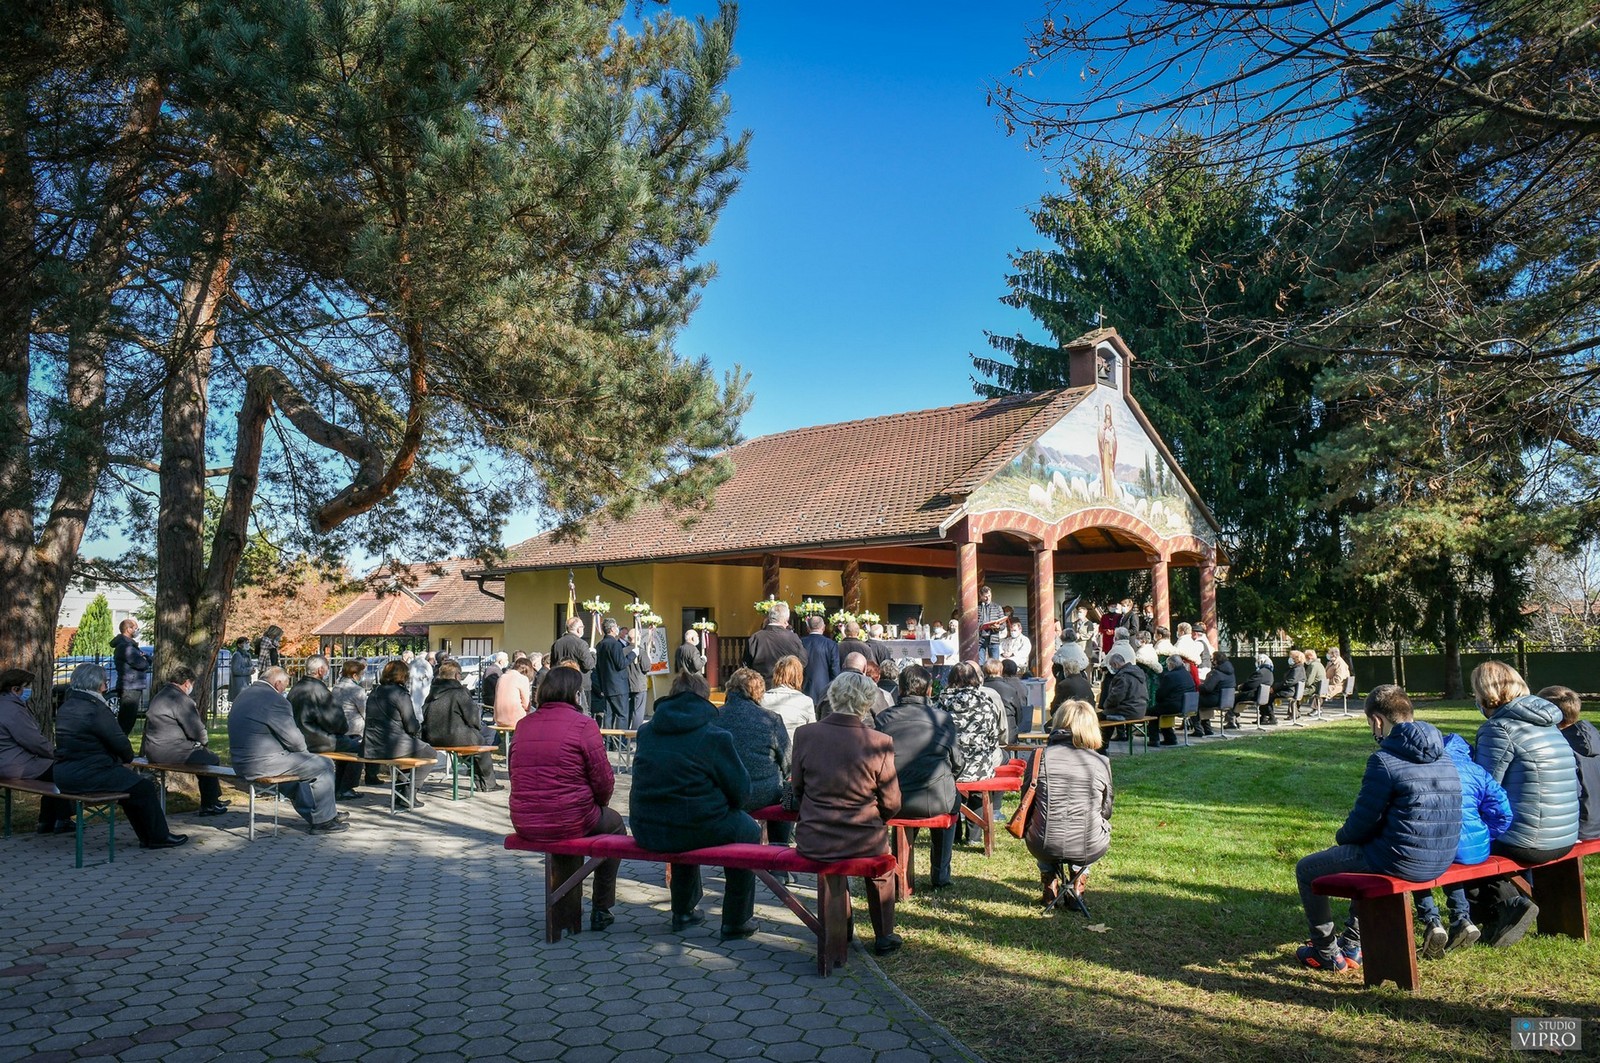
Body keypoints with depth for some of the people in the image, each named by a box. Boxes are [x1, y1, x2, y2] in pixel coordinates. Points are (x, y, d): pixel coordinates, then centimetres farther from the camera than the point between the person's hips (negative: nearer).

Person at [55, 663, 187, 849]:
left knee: (130, 782, 22)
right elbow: (119, 742, -14)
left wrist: (122, 760, 11)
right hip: (87, 776, -10)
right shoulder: (95, 709, -17)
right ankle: (158, 837, 10)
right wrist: (127, 759, 8)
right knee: (144, 788, 0)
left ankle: (147, 837, 25)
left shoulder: (65, 707, 13)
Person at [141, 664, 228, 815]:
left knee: (204, 753, 23)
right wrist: (204, 738, 8)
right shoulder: (182, 699, -16)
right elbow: (198, 733, -13)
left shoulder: (160, 695, 17)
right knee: (212, 760, 4)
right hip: (170, 753, -11)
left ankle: (214, 799, 29)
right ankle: (209, 805, 14)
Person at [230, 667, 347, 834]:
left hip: (241, 762, 10)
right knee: (324, 765, 1)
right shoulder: (275, 700, -17)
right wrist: (304, 750, 8)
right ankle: (324, 821, 10)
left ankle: (312, 814, 39)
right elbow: (294, 739, -15)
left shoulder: (244, 694, 13)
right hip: (262, 764, -10)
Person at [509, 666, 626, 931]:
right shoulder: (582, 724, -13)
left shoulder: (523, 724, 4)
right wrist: (600, 802, 11)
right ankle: (601, 910, 24)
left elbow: (516, 775, 15)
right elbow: (603, 781, -12)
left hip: (524, 825, 6)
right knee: (614, 825, 25)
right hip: (570, 824, -6)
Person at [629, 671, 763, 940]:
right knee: (748, 830, 21)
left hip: (644, 832, 6)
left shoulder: (646, 730, 6)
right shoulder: (714, 736, -10)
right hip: (696, 831, -6)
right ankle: (736, 922, 24)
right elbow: (740, 791, -9)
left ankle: (683, 911, 47)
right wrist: (725, 804, 14)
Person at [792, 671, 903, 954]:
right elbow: (891, 805, -5)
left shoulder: (805, 734, -10)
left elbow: (798, 790, 4)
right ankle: (884, 936, 41)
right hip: (863, 843, -1)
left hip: (812, 842, 2)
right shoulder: (880, 743, -15)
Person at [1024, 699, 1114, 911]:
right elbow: (1106, 812, 9)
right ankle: (1077, 883, 30)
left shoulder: (1040, 756, -4)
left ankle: (1049, 882, 33)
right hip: (1090, 850, 0)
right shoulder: (1101, 762, -3)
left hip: (1045, 847, 0)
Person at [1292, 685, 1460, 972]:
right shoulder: (1445, 759, 7)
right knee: (1364, 854, 38)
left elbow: (1362, 822, -14)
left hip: (1399, 862, -9)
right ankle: (1352, 945, 40)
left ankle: (1327, 953, 21)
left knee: (1306, 869, 11)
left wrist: (1342, 837, 9)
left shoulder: (1385, 761, -19)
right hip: (1441, 862, 9)